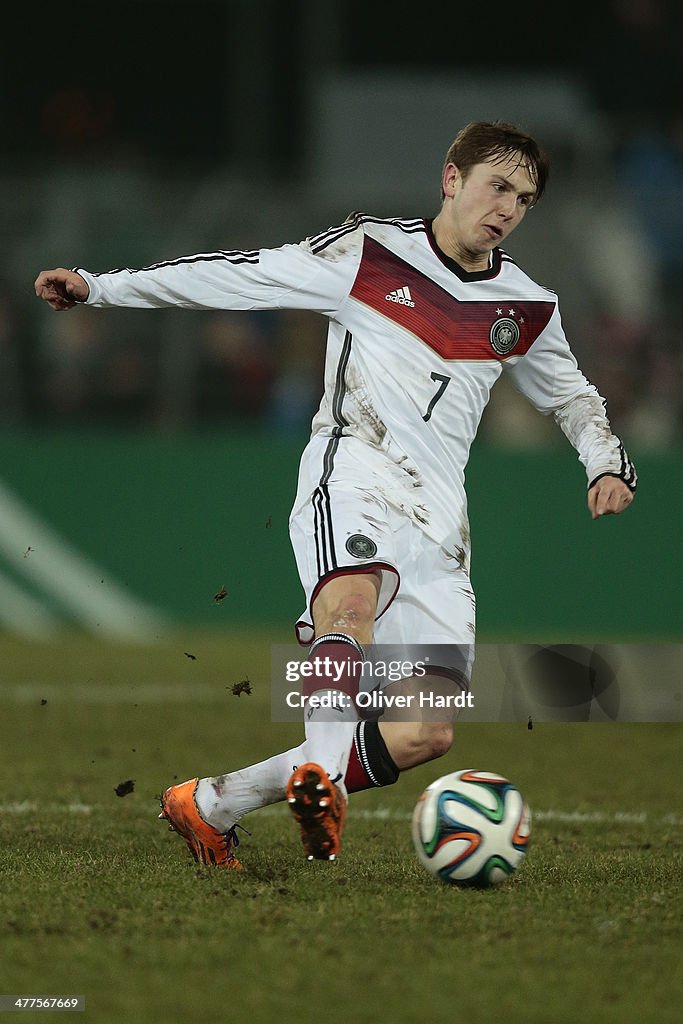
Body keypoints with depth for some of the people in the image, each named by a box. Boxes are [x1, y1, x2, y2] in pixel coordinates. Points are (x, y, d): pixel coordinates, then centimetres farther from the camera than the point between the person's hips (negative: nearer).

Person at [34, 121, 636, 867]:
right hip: (353, 474, -5)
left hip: (437, 516, 5)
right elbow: (235, 277, 3)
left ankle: (210, 805, 3)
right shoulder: (367, 254, 1)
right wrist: (99, 287, -1)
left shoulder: (526, 309, 15)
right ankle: (323, 780, -56)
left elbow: (571, 397, 32)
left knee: (429, 733, -6)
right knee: (354, 599, -41)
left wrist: (608, 465, 12)